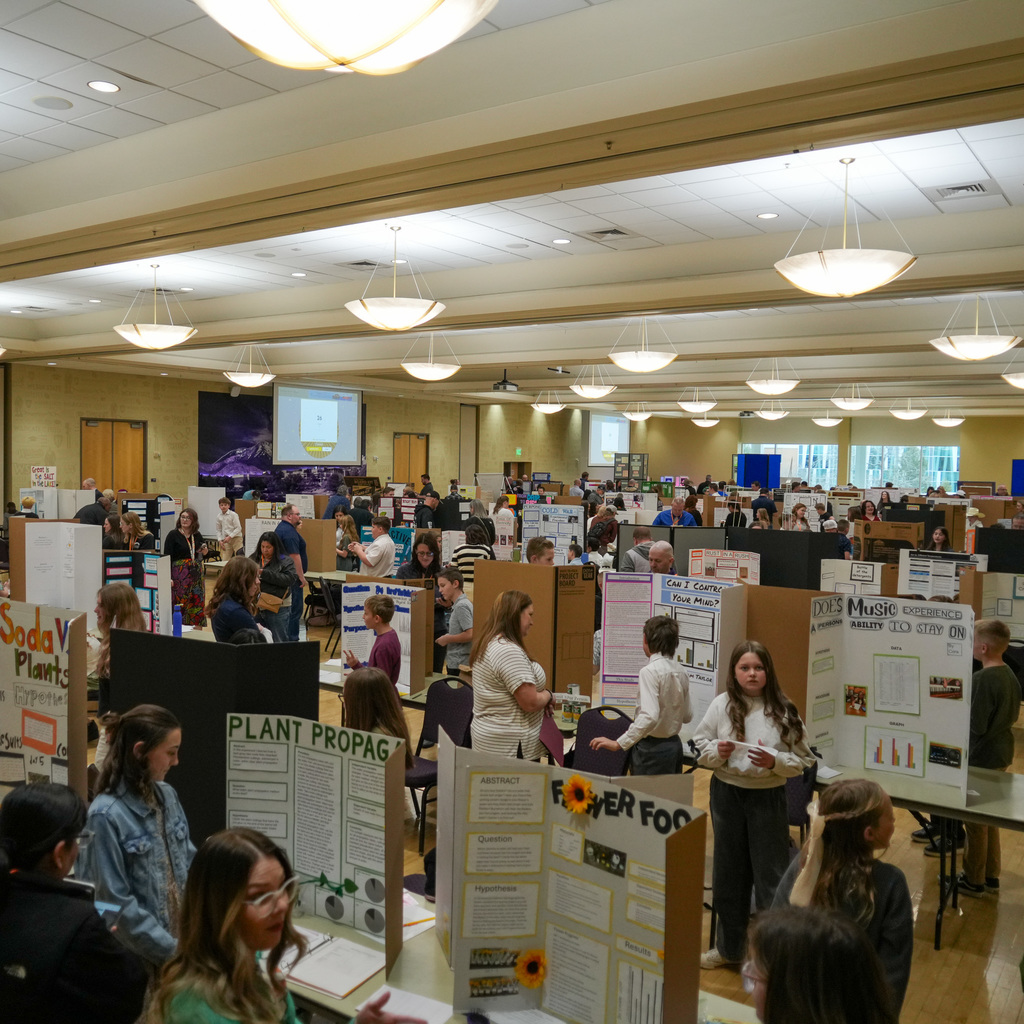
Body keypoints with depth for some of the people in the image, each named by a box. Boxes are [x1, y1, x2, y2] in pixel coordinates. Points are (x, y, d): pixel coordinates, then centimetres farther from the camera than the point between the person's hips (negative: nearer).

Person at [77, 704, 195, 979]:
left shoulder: (168, 796, 1)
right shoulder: (106, 815, -19)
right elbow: (116, 901, -18)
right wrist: (172, 950, -16)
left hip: (183, 938, 6)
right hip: (138, 957, -6)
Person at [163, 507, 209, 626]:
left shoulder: (197, 536, 10)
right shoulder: (173, 535, -4)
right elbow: (167, 557, -8)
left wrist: (204, 553, -3)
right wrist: (168, 577, -16)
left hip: (196, 575, 5)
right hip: (179, 575, -5)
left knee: (197, 605, 6)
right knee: (179, 605, -5)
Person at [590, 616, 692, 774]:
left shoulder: (650, 671, -17)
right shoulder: (680, 672, 5)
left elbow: (649, 716, -27)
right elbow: (687, 716, 13)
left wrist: (618, 743, -26)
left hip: (652, 748, -8)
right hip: (675, 745, 8)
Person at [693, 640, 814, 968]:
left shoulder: (784, 710, -8)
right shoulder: (722, 704, -4)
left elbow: (803, 760, -5)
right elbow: (700, 746, 3)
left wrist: (774, 762, -22)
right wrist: (717, 751, -17)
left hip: (768, 797, -2)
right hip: (727, 794, 2)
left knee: (771, 875, 4)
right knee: (729, 871, 16)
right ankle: (729, 946, 34)